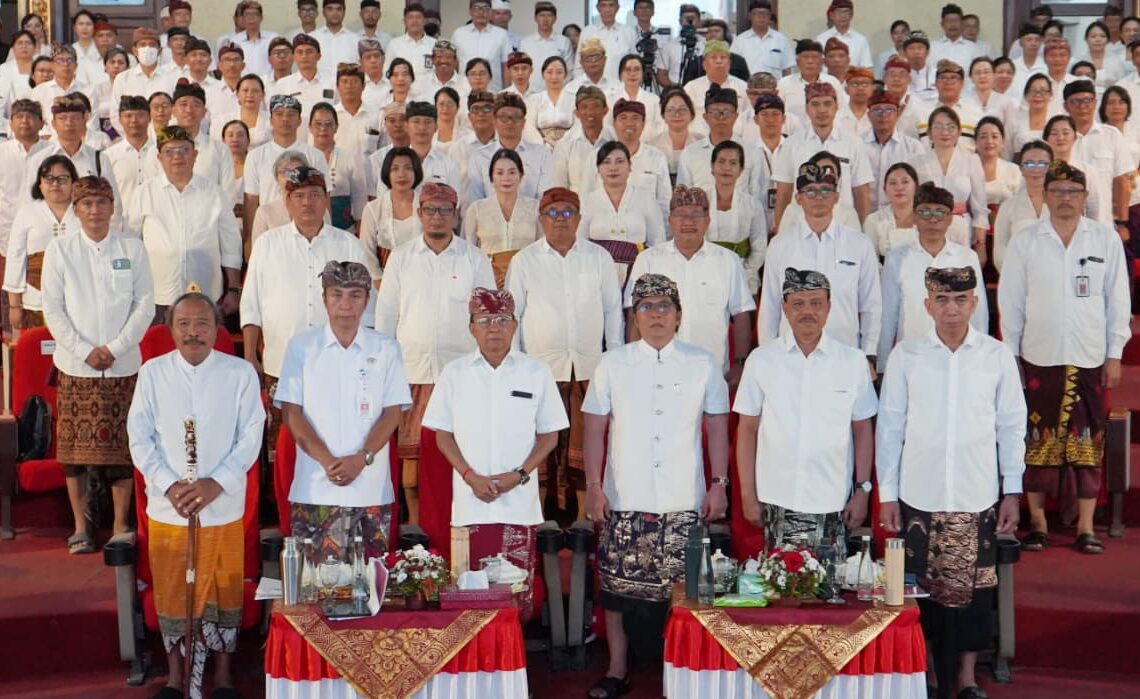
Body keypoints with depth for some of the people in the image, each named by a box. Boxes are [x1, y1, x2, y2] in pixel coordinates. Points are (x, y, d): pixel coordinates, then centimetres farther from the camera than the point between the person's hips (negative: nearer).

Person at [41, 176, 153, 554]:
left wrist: (116, 347, -9)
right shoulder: (59, 249, 2)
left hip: (123, 364, 0)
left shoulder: (132, 248, 4)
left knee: (122, 445, 2)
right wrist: (84, 351, -9)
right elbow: (52, 308, 0)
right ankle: (81, 526, 13)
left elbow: (145, 303, 1)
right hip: (75, 365, 0)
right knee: (76, 446, 3)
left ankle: (121, 524, 13)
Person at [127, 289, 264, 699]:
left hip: (223, 507, -1)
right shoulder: (152, 373, -1)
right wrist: (169, 486, -13)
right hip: (166, 507, 1)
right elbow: (140, 438, -1)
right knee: (171, 592, 10)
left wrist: (215, 483, -15)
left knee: (224, 590, 9)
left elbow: (251, 437, -5)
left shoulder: (240, 373, -5)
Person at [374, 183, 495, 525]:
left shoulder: (475, 259, 5)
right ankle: (414, 520, 11)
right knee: (410, 450, 2)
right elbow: (385, 314, 11)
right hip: (411, 371, 1)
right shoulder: (400, 258, 8)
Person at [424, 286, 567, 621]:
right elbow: (443, 434, 7)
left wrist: (519, 475, -7)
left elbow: (549, 435, 7)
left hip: (520, 502, 0)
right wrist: (470, 477, -7)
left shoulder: (537, 373, 4)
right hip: (470, 502, 1)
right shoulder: (454, 373, 6)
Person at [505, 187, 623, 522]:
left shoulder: (599, 258, 8)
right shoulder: (524, 261, 4)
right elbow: (511, 315, 7)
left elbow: (613, 310, 11)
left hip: (589, 367, 1)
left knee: (586, 443, 3)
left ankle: (585, 517, 13)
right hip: (540, 367, -1)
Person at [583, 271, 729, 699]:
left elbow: (717, 428, 9)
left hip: (685, 502, 0)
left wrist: (719, 484, 4)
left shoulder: (703, 365, 5)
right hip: (625, 501, 1)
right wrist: (593, 486, 0)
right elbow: (595, 429, 6)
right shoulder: (612, 364, 5)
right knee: (619, 584, 4)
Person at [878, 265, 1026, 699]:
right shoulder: (906, 357, -2)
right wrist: (887, 494, 1)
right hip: (919, 497, 0)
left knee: (973, 587, 6)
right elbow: (889, 426, 1)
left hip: (978, 498, 1)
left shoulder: (997, 357, 0)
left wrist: (1012, 491, 4)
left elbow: (1011, 426, 5)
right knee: (922, 588, 5)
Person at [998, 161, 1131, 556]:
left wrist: (1114, 355, 4)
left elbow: (1117, 301, 6)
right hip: (1038, 358, 0)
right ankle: (1037, 523, 12)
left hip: (1090, 359, 0)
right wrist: (1010, 356, 2)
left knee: (1088, 443, 3)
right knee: (1038, 442, 3)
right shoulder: (1024, 243, 2)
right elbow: (1011, 304, 5)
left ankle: (1086, 527, 10)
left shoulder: (1106, 240, 4)